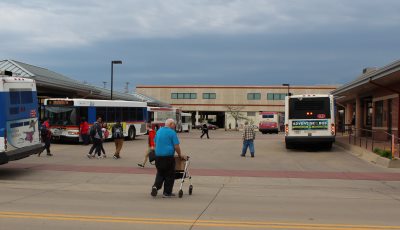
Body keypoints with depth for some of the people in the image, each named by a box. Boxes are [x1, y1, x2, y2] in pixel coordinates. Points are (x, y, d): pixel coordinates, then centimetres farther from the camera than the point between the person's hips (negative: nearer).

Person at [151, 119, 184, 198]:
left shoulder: (159, 131, 11)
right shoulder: (172, 132, -8)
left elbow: (155, 143, 20)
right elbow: (176, 146, -10)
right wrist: (180, 155, 5)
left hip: (158, 156, 6)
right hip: (168, 156, -6)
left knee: (160, 173, 19)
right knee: (169, 175, 8)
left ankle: (156, 186, -2)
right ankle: (167, 192, 11)